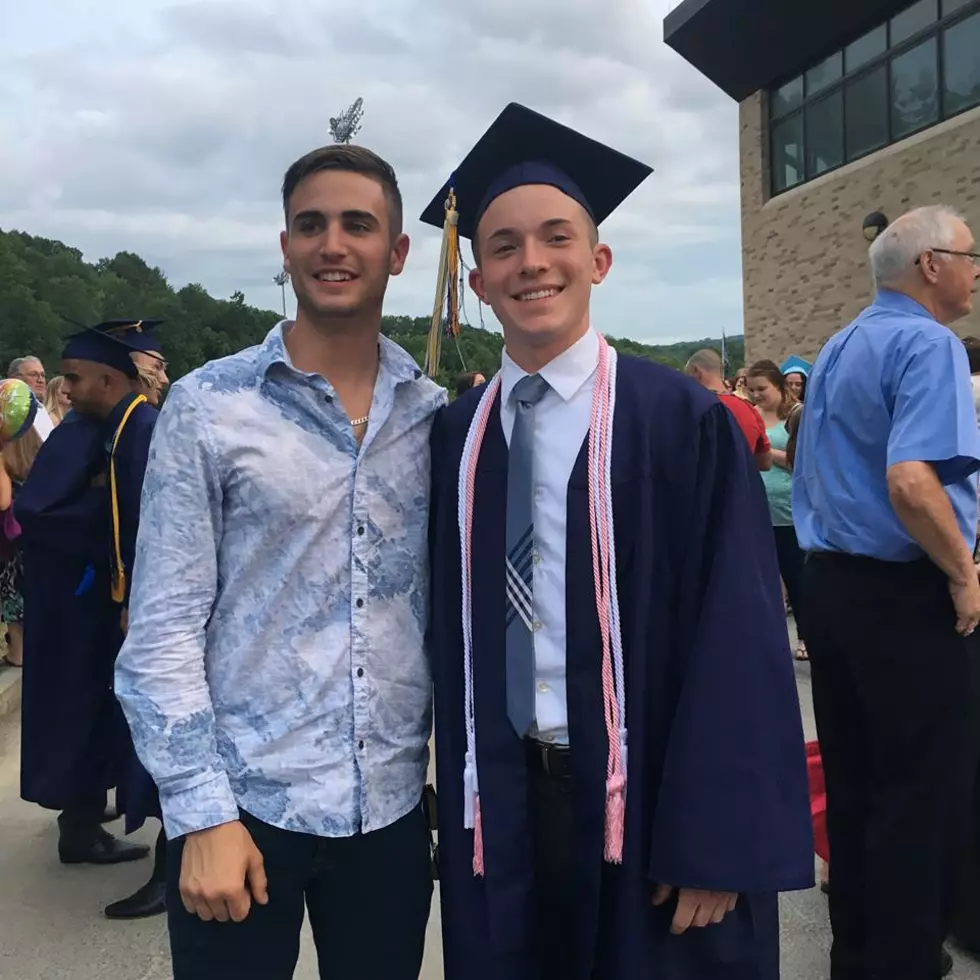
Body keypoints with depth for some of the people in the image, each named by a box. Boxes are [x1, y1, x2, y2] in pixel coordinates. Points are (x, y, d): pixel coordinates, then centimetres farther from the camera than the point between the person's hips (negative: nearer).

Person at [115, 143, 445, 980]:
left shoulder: (438, 417, 3)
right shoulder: (208, 406, -7)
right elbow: (163, 625, -8)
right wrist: (200, 812, -11)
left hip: (391, 808, 3)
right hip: (243, 803, -3)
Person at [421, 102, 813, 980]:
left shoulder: (682, 421, -10)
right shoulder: (456, 437, 3)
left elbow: (738, 637, -12)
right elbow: (449, 630, 7)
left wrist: (713, 844, -13)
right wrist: (460, 802, 4)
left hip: (644, 806, -3)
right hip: (499, 807, 4)